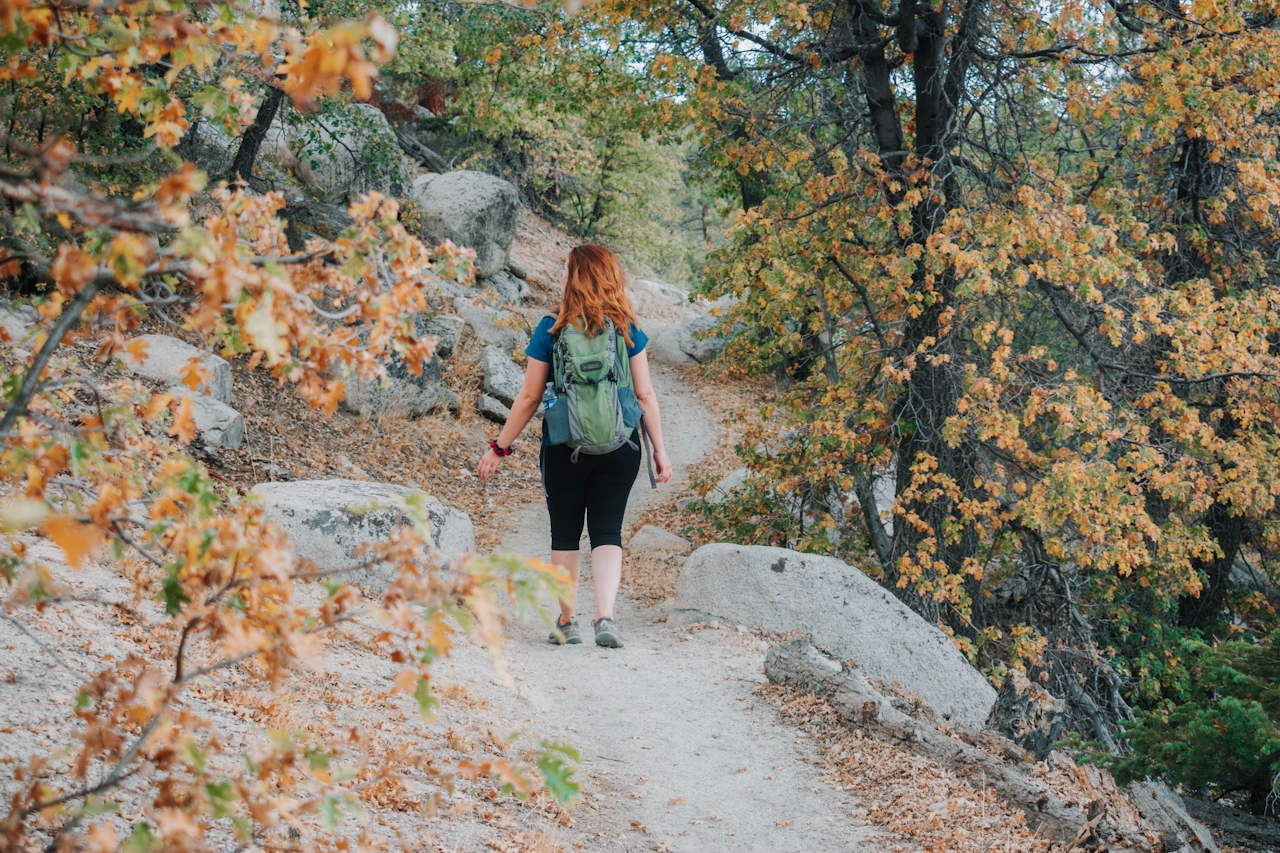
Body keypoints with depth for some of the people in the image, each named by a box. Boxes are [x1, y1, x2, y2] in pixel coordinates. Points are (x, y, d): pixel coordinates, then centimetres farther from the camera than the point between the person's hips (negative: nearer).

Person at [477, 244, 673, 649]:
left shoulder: (551, 330, -6)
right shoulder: (627, 330, -1)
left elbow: (529, 398, -4)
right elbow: (645, 395, -1)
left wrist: (499, 447, 5)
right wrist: (660, 450, 7)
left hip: (564, 449, -1)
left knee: (565, 534, 13)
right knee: (608, 532, 6)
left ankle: (568, 621, 17)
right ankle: (605, 616, -10)